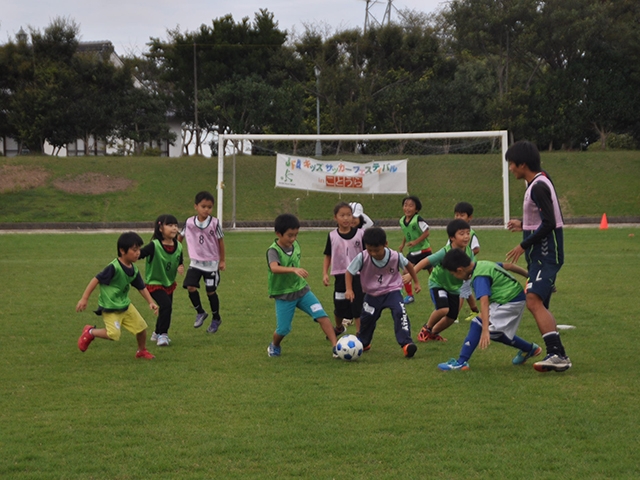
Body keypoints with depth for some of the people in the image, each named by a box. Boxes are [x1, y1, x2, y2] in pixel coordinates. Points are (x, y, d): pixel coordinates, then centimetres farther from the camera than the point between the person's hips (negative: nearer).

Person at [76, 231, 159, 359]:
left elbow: (142, 288, 11)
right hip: (110, 308, -7)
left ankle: (142, 351, 33)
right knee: (113, 334, -20)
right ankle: (90, 332, 7)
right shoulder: (114, 268, -24)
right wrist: (84, 298, -20)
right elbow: (96, 280, -20)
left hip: (125, 304, 7)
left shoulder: (134, 270, 0)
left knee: (141, 326, 6)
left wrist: (151, 302, -1)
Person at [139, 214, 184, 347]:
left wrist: (181, 268, -14)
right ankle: (163, 334, -9)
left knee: (166, 308, 17)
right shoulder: (154, 246, -24)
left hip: (169, 283, 7)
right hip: (154, 283, -7)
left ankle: (157, 333, 42)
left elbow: (180, 262, 8)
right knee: (166, 304, -25)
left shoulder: (178, 246, -6)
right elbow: (137, 255, -30)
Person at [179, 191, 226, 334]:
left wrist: (222, 260, 1)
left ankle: (216, 319, 24)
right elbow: (180, 237, 7)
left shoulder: (214, 223, -14)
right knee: (190, 287, -12)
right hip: (195, 262, 2)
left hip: (211, 263, -2)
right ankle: (200, 313, 12)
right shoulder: (189, 222, -9)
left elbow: (220, 241, -3)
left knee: (211, 291, 4)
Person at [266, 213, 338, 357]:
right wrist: (294, 269, -54)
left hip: (302, 289, 5)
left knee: (321, 315, -12)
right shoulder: (273, 250, -20)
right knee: (283, 329, 1)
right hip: (284, 295, -4)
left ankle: (336, 347, -10)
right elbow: (274, 268, -41)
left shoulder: (295, 245, -1)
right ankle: (274, 346, 34)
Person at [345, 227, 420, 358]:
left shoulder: (395, 256, -22)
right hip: (372, 294, 2)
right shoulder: (362, 258, -24)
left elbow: (408, 265, -1)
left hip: (392, 291, -2)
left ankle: (406, 344, -26)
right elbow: (349, 272, -11)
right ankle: (363, 343, 44)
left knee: (400, 313, -26)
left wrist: (416, 282, 9)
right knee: (366, 318, 16)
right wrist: (349, 289, -24)